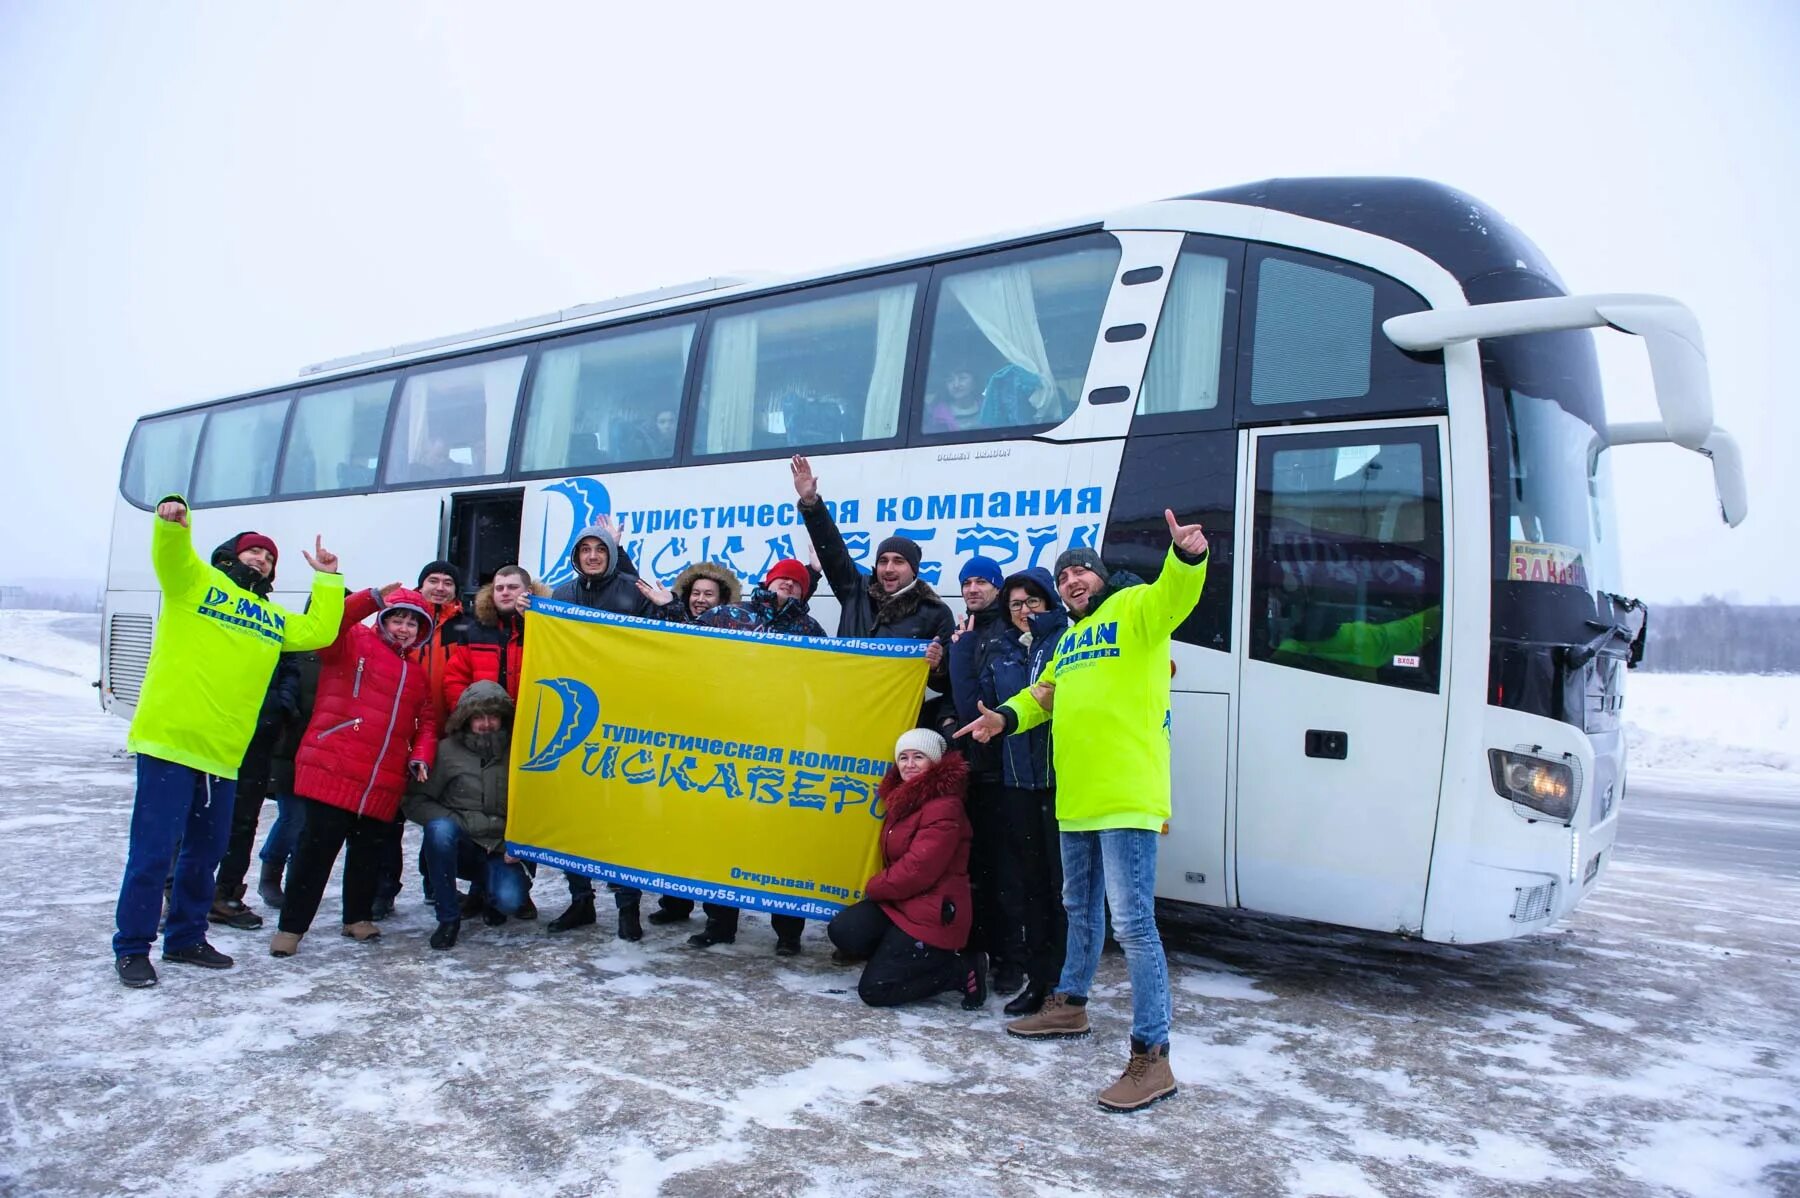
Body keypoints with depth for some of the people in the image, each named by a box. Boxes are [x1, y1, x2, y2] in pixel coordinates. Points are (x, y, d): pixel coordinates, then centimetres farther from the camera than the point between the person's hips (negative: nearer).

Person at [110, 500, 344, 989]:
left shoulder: (274, 619, 21)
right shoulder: (195, 581, 4)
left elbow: (320, 631, 15)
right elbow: (170, 553, -14)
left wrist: (327, 579, 17)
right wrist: (172, 520, -34)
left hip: (222, 753, 7)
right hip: (169, 741, -6)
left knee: (205, 852, 15)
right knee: (153, 849, -2)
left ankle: (185, 938, 29)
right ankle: (131, 947, 10)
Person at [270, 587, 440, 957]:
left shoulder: (416, 674, 19)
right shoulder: (353, 642, 2)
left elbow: (427, 721, 20)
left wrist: (422, 756, 2)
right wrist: (374, 599, -29)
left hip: (382, 784, 6)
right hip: (331, 771, -5)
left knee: (368, 851, 14)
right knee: (316, 849, -3)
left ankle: (358, 917, 30)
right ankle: (291, 926, 7)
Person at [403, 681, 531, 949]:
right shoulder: (448, 750, -2)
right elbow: (415, 800, -3)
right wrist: (455, 823, -15)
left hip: (501, 851, 0)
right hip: (460, 848, 0)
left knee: (510, 901, -26)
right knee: (440, 828, -34)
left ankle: (484, 889, 17)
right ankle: (448, 919, -16)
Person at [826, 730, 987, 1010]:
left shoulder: (944, 808, -18)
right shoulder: (904, 800, 13)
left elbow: (918, 869, -22)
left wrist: (873, 887, -9)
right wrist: (878, 887, 5)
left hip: (933, 915, -9)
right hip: (899, 902, 9)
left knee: (874, 990, -9)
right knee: (842, 931, -14)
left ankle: (962, 969, 3)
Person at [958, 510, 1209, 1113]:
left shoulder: (1135, 608, -4)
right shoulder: (1070, 638, 21)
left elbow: (1173, 596, -24)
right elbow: (1043, 694, 24)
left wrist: (1187, 558, -45)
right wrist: (1006, 718, 5)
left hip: (1127, 797, -9)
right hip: (1077, 798, 9)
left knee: (1132, 922, -10)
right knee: (1080, 907, 23)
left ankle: (1152, 1057, -4)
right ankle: (1069, 1004, 41)